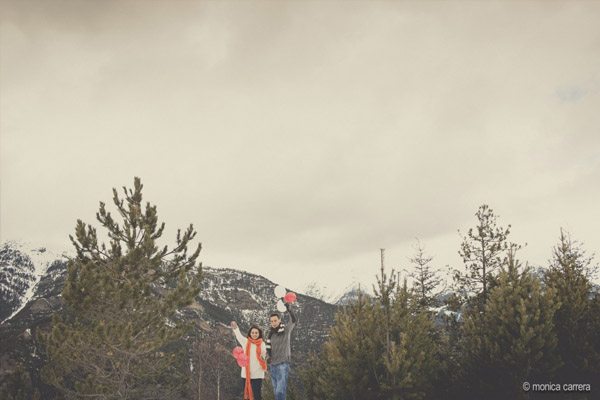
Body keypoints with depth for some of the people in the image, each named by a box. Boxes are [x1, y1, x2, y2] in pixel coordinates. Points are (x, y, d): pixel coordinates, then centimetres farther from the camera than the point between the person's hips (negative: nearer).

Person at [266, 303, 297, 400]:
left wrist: (289, 310, -41)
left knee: (280, 392, -14)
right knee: (276, 392, 11)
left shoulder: (286, 330, -6)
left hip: (282, 365, -6)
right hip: (272, 365, 6)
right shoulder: (270, 334, 10)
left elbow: (294, 320, -24)